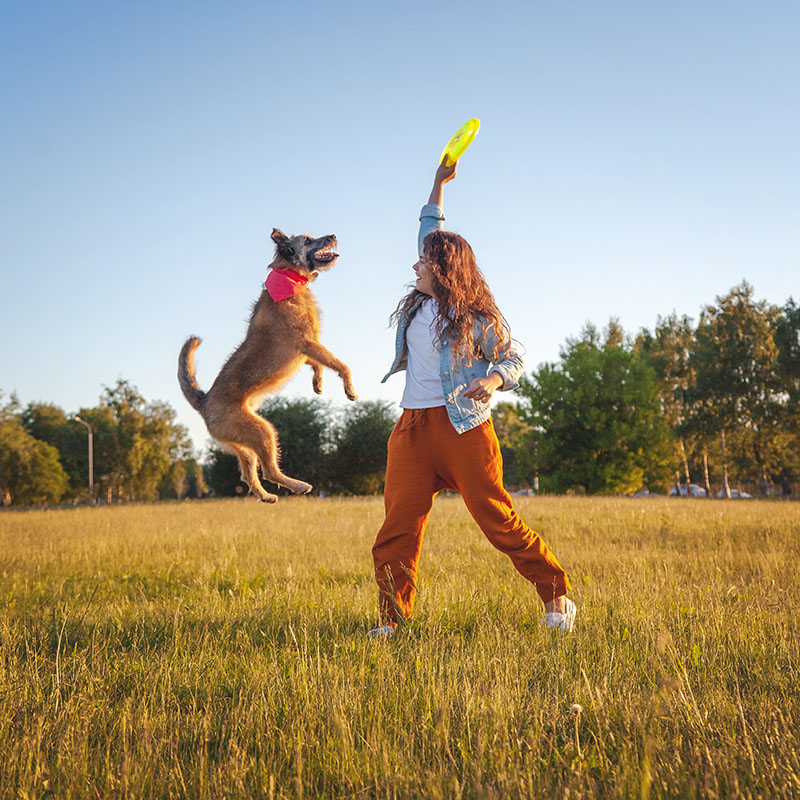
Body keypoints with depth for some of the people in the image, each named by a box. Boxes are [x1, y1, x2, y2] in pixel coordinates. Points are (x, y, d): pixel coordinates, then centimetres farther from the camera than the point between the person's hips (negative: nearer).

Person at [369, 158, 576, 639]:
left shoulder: (477, 318, -3)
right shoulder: (419, 304, 14)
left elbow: (514, 359, 5)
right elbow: (431, 231, 27)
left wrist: (495, 379, -17)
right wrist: (438, 185, 31)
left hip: (463, 426, -5)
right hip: (413, 428, 6)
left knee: (498, 518, -6)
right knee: (398, 526, -3)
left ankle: (557, 597, 6)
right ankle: (392, 618, 4)